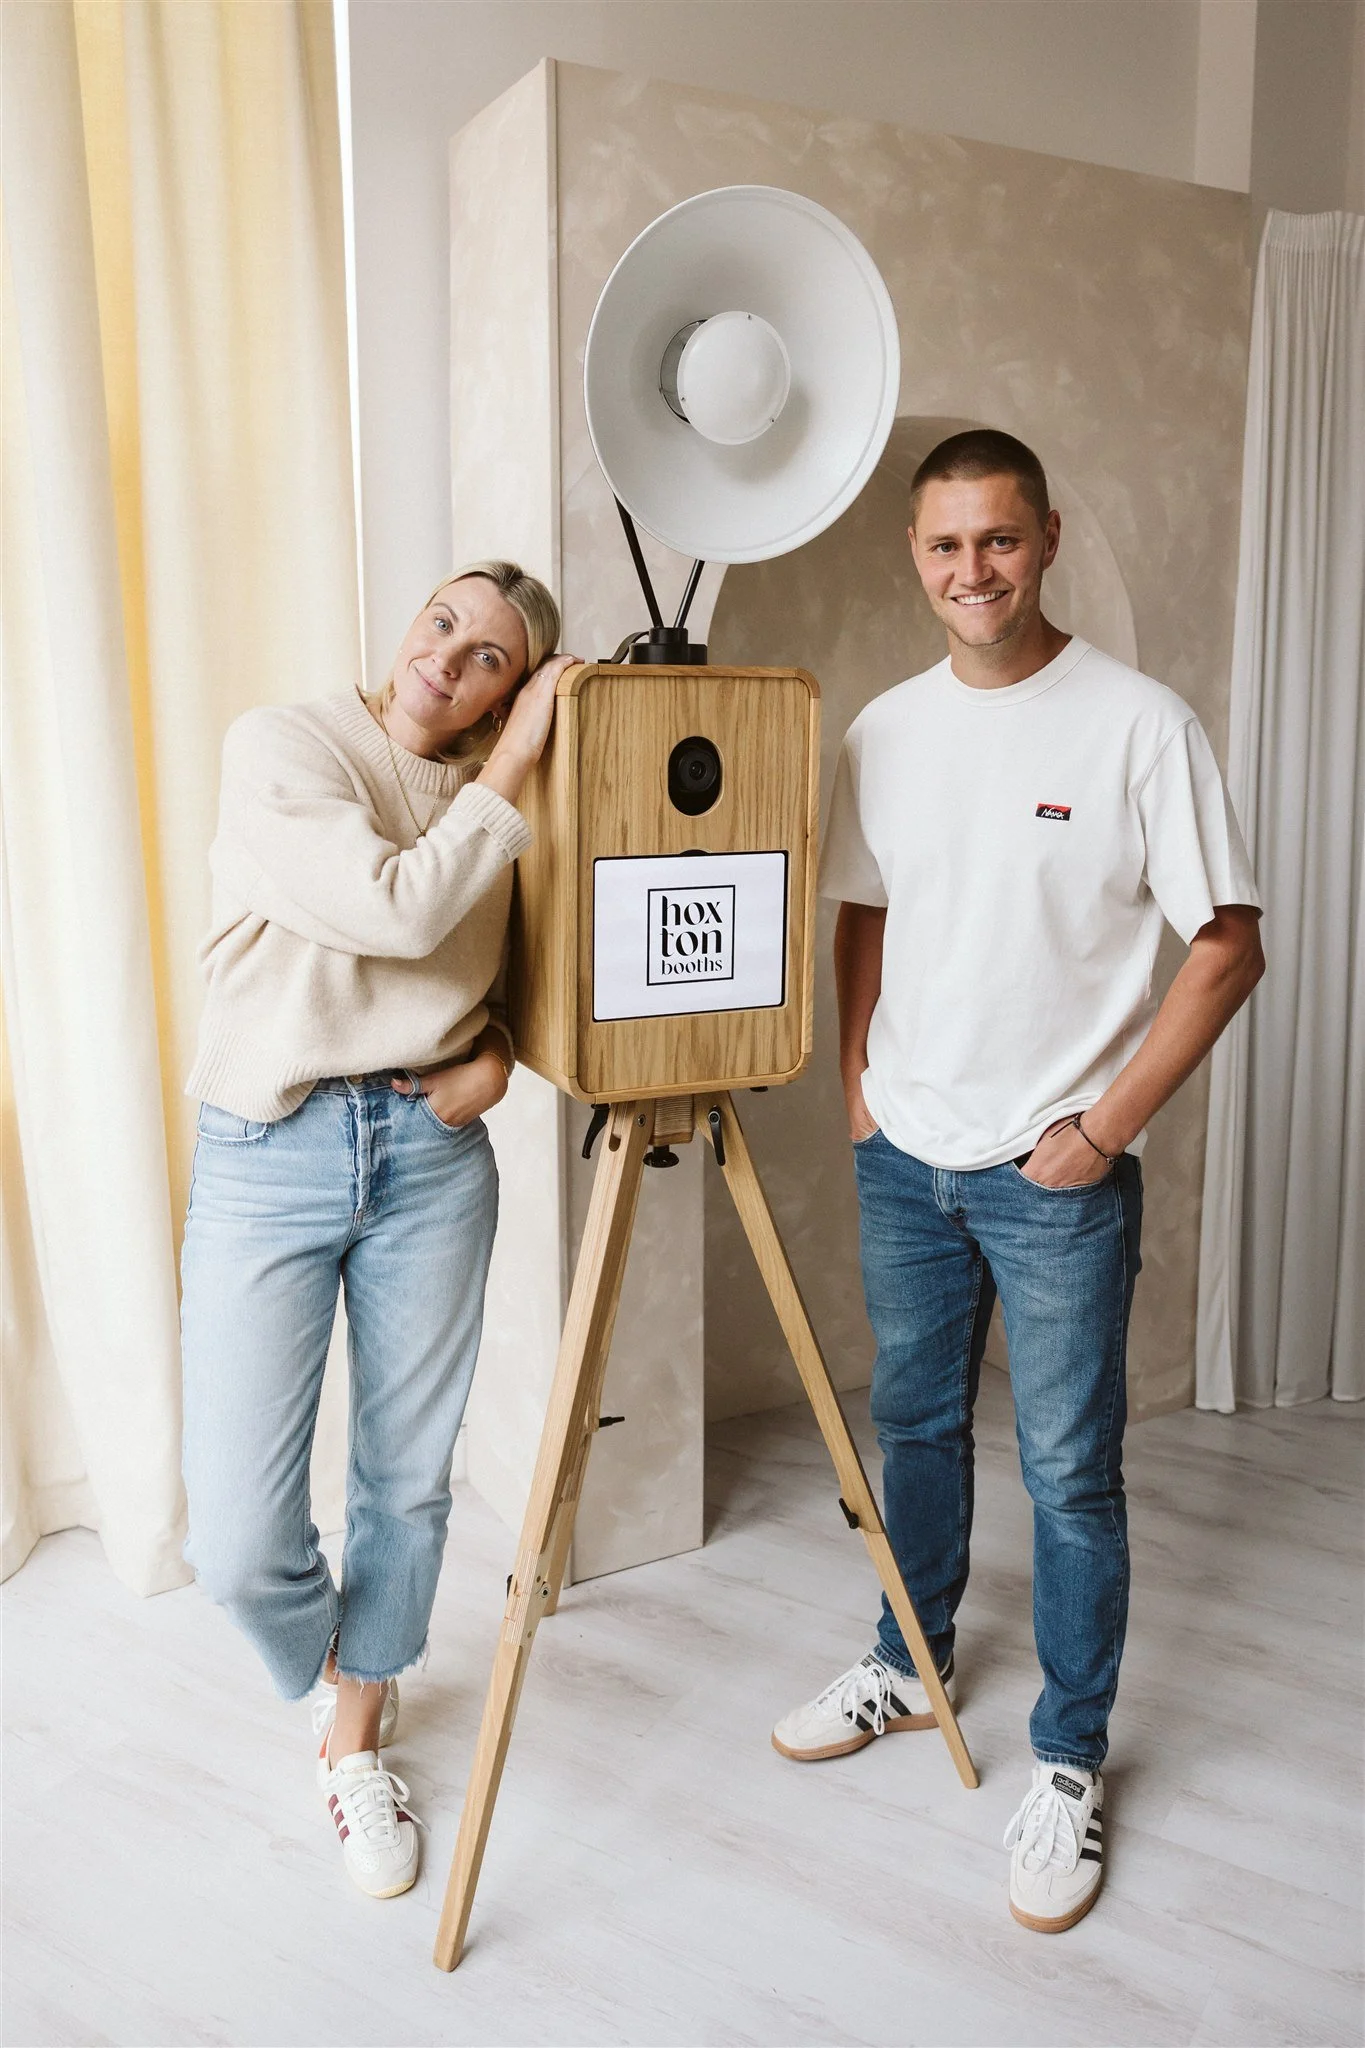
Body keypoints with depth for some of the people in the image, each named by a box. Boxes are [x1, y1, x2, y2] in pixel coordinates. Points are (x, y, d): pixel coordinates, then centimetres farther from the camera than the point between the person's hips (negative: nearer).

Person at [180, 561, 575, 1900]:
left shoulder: (493, 792, 9)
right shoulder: (280, 745, -6)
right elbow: (398, 908, -20)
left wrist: (498, 1048, 0)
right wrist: (512, 766, -13)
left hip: (433, 1148, 4)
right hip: (269, 1152, -3)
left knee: (407, 1483, 12)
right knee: (239, 1546, -3)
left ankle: (355, 1739, 39)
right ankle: (328, 1674, 33)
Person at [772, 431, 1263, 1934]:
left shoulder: (1139, 724, -11)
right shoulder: (883, 732, 5)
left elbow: (1227, 948, -9)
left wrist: (1103, 1127, -13)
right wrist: (856, 1076, 6)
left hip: (1057, 1178, -5)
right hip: (903, 1155, 5)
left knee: (1069, 1472, 5)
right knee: (913, 1422, 19)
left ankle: (1069, 1760, 26)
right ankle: (913, 1664, 41)